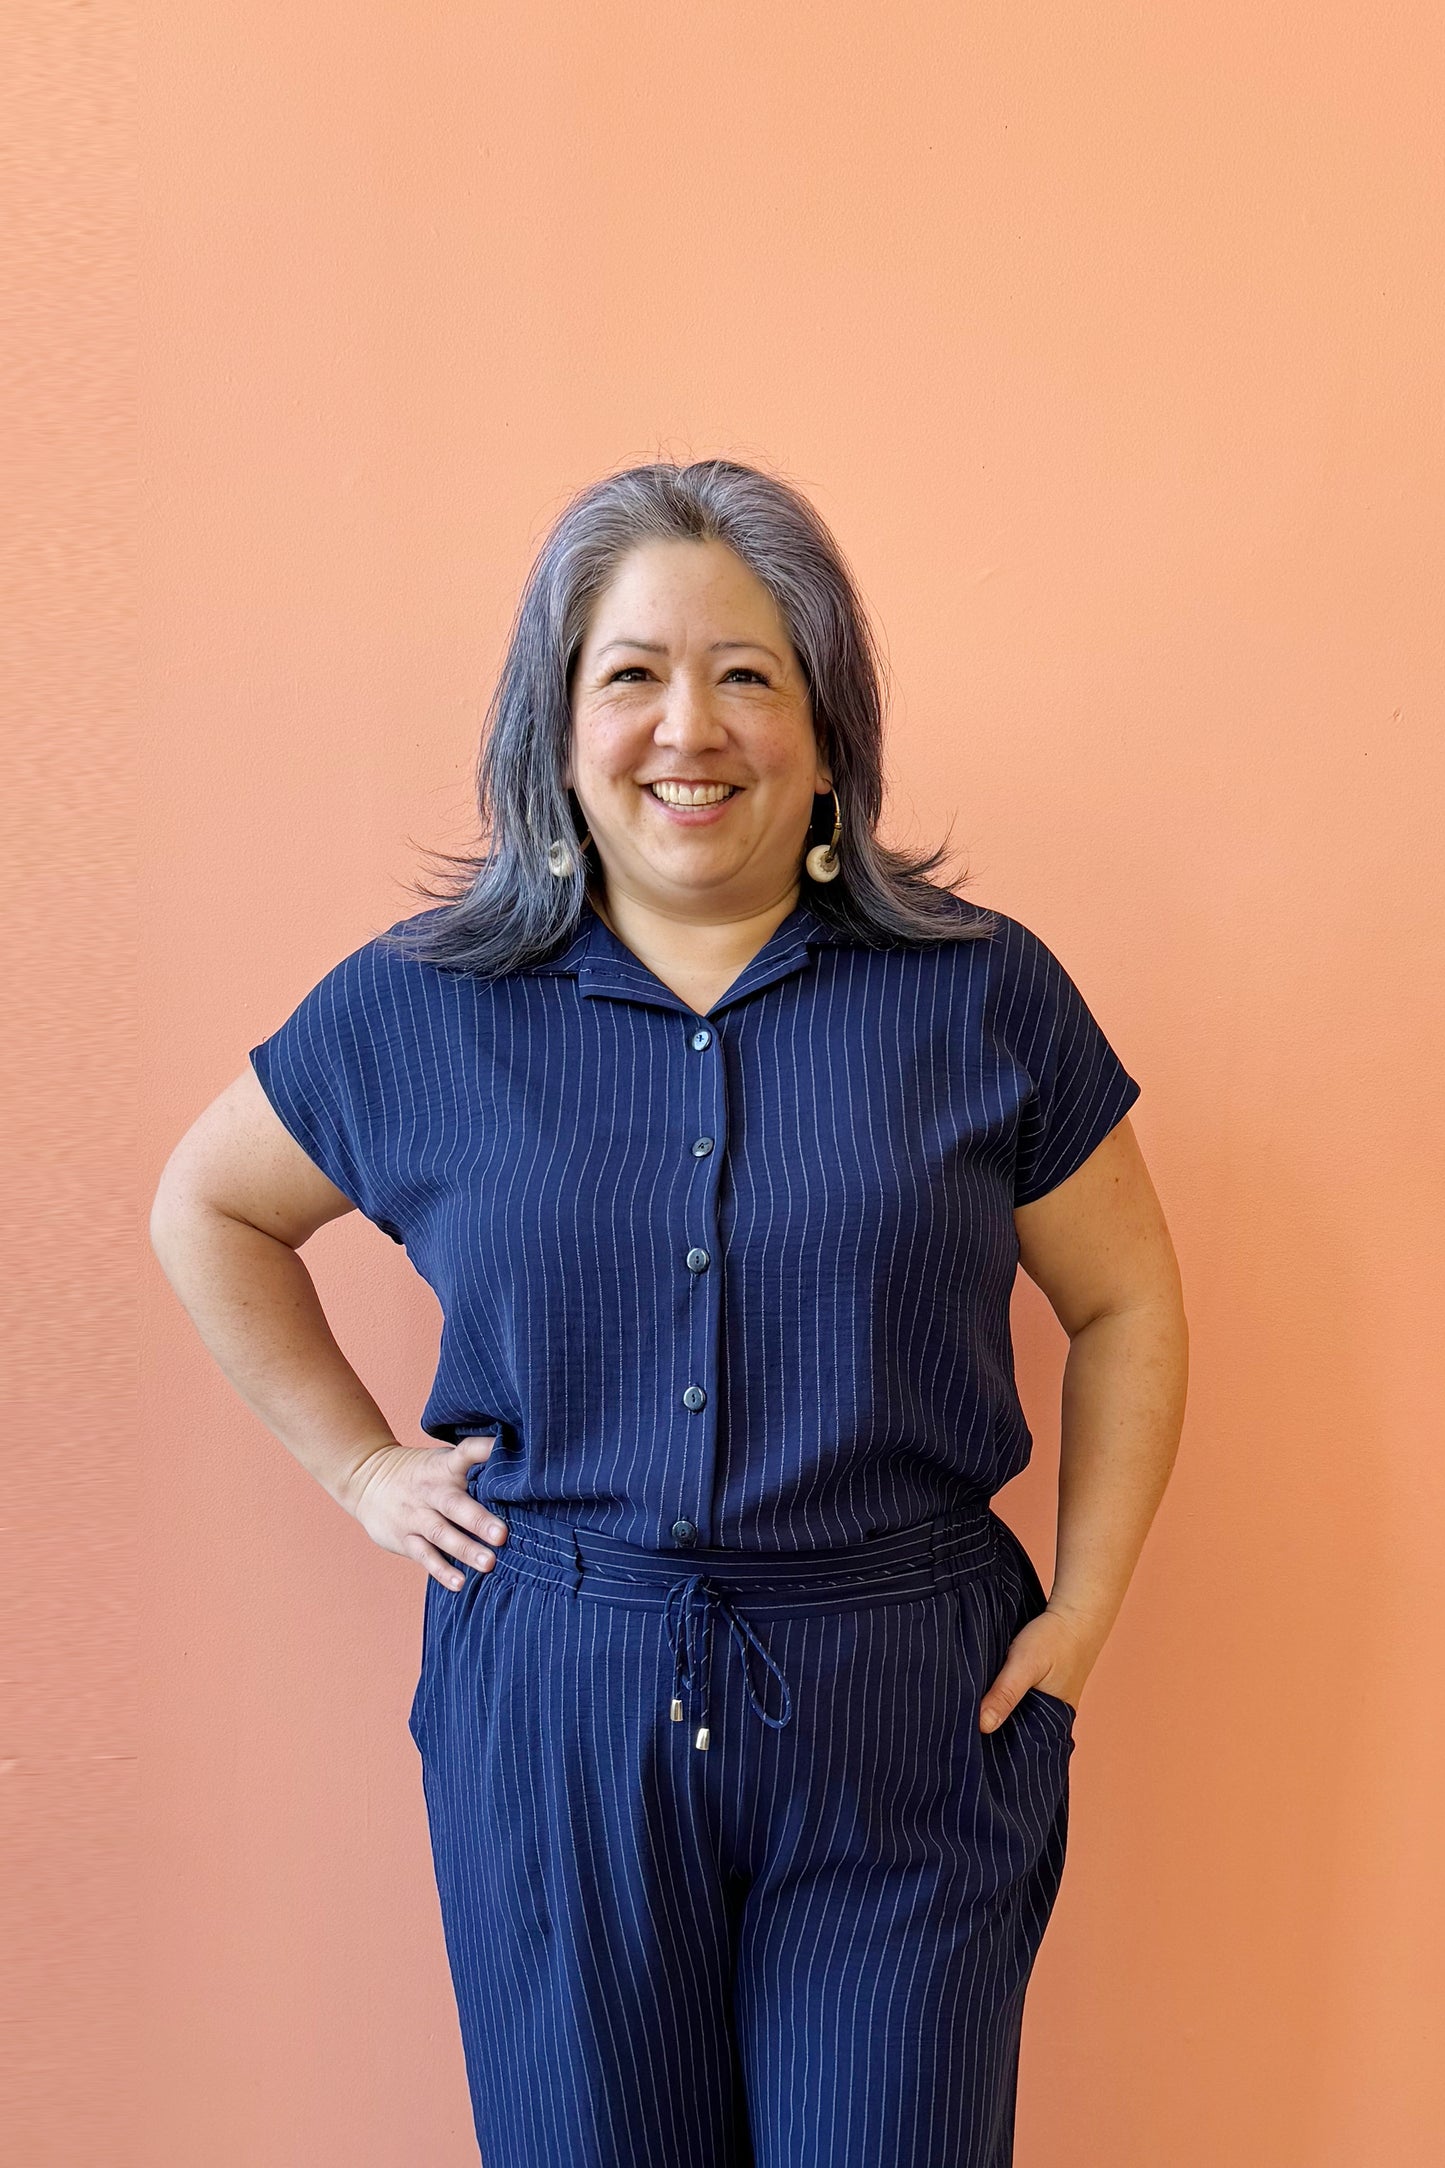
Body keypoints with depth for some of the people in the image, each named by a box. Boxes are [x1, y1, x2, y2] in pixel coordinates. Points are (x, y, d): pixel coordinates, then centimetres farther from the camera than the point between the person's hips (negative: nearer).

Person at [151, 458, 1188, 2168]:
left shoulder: (983, 992, -4)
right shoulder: (421, 1006, -2)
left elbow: (1125, 1304, 5)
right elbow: (205, 1208, 12)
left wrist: (1084, 1608, 0)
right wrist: (358, 1465, 5)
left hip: (906, 1721, 0)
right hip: (552, 1718, 1)